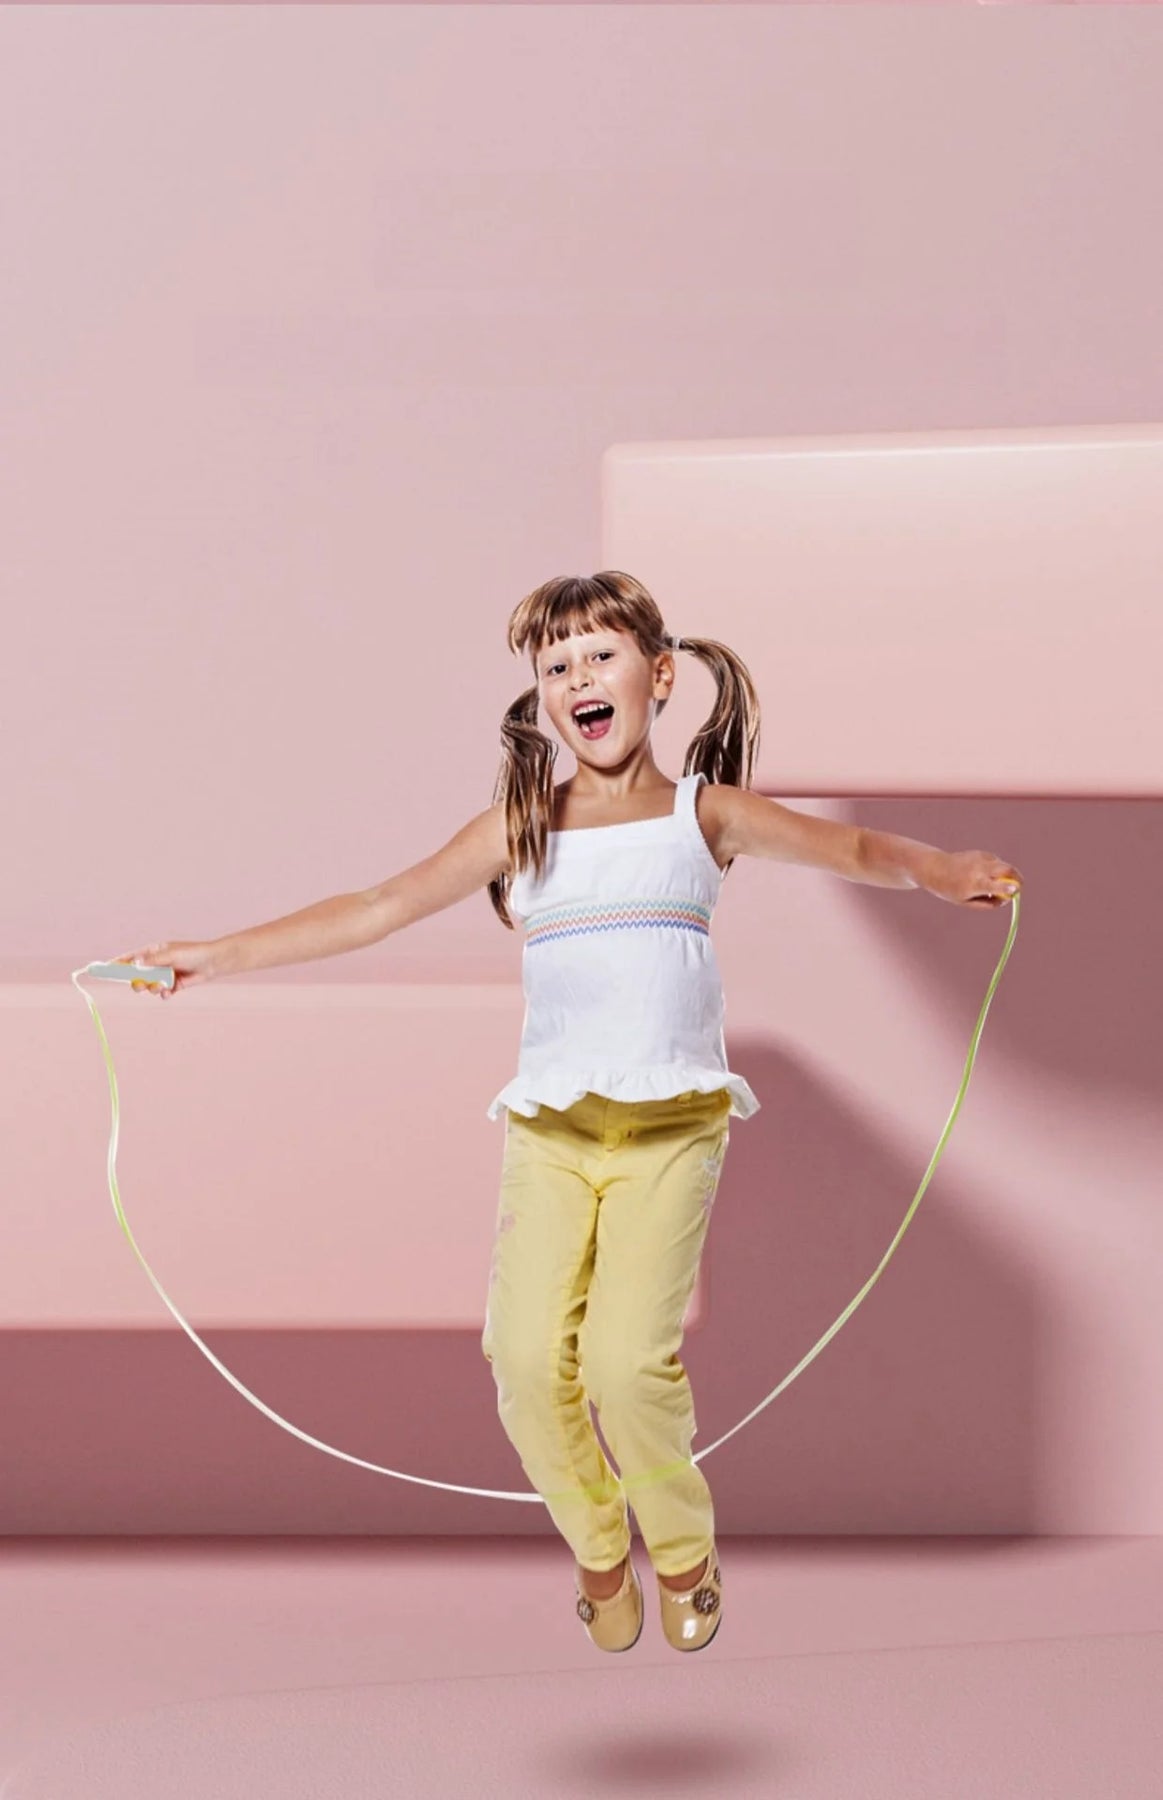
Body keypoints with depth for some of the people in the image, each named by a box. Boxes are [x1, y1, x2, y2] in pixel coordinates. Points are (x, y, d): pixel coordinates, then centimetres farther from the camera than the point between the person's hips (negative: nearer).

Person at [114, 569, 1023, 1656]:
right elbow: (380, 909, 10)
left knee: (628, 1356, -18)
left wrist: (940, 868, -23)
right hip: (549, 1127, 2)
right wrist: (221, 956, 5)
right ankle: (597, 1552, 16)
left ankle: (683, 1553, 11)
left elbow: (852, 849, -1)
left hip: (672, 1124, -2)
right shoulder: (522, 825, 11)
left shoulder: (702, 813, 8)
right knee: (527, 1355, -12)